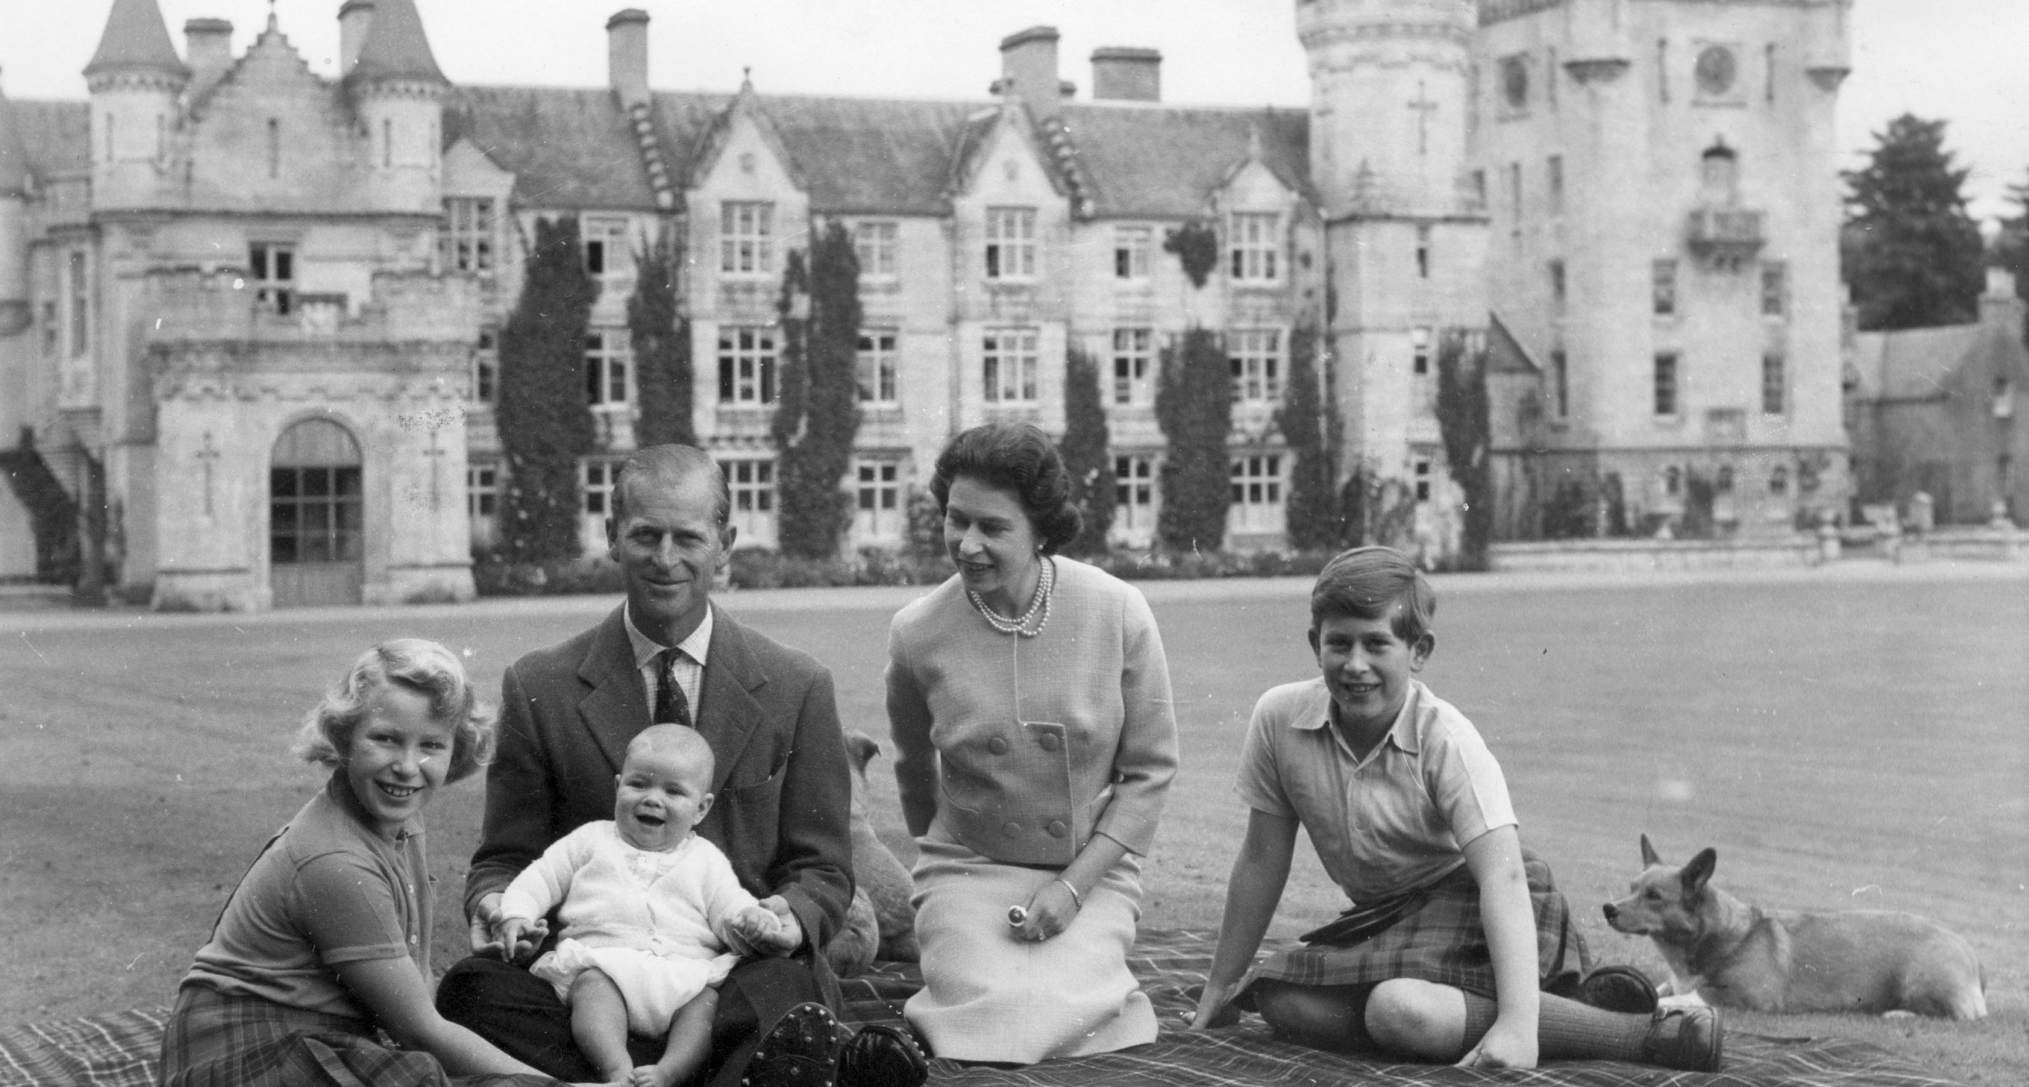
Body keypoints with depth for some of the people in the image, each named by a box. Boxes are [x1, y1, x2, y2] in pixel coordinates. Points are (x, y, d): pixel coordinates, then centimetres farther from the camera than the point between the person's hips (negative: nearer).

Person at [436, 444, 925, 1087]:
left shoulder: (797, 688, 8)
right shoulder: (539, 689, 8)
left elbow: (822, 868, 11)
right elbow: (506, 856, 12)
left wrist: (791, 916, -13)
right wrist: (494, 903, -12)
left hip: (744, 970, -2)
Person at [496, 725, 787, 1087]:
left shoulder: (706, 860, 23)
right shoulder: (592, 840, 24)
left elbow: (730, 906, 14)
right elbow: (541, 878, 22)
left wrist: (750, 919, -11)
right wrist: (516, 915, 3)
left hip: (685, 973, 1)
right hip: (602, 958, -1)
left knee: (709, 998, -30)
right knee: (593, 984, -35)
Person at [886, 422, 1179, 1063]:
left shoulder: (1119, 613, -10)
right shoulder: (917, 633, -7)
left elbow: (1150, 770, -4)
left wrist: (1074, 884, -12)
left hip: (1093, 872, 0)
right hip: (968, 869, 1)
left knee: (1040, 1020, -26)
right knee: (995, 1017, -27)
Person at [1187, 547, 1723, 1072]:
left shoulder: (1446, 740, -22)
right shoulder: (1279, 718, -11)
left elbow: (1503, 874, -31)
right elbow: (1262, 861, 2)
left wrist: (1517, 1023, -43)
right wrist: (1220, 987, 6)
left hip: (1475, 908, -6)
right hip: (1387, 916, 6)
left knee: (1401, 1009, -34)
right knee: (1282, 1004, -19)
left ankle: (1644, 1034, -27)